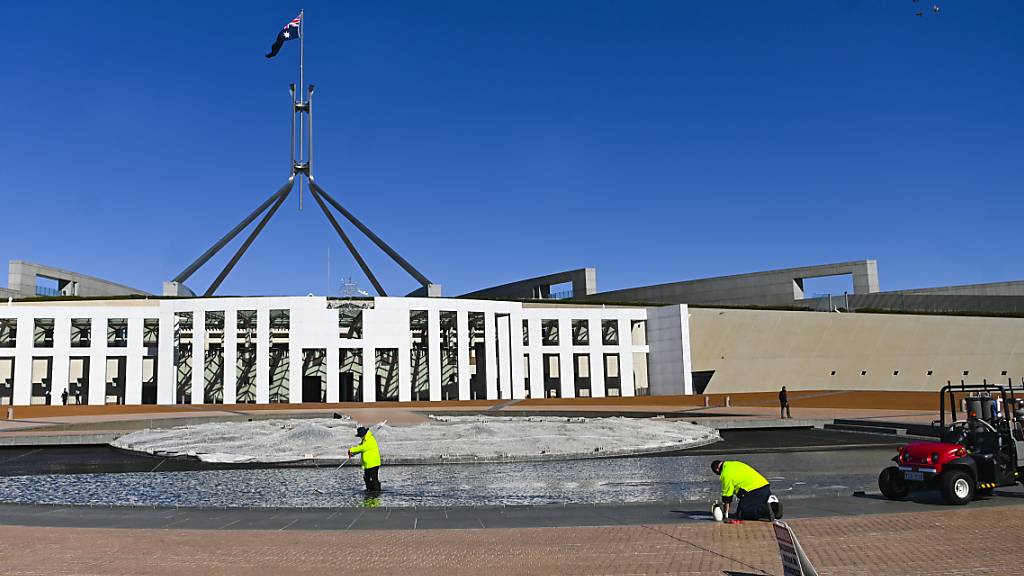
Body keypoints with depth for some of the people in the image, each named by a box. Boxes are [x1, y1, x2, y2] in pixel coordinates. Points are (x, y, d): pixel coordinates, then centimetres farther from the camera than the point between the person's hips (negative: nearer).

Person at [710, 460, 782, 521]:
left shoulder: (726, 475, -4)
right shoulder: (736, 464, 23)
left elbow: (727, 494, 0)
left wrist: (726, 513, 11)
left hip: (754, 491, -9)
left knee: (740, 514, -6)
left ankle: (766, 510, -22)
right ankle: (774, 505, 3)